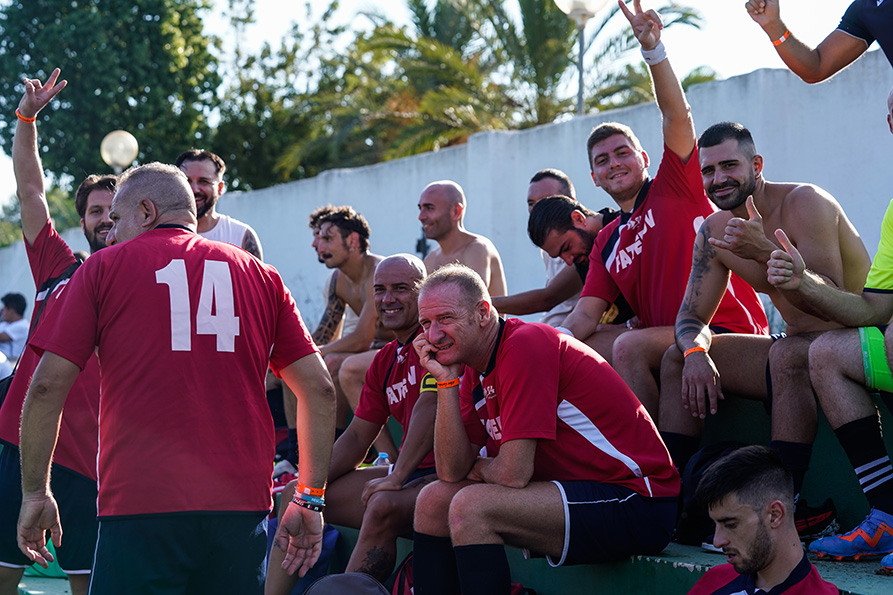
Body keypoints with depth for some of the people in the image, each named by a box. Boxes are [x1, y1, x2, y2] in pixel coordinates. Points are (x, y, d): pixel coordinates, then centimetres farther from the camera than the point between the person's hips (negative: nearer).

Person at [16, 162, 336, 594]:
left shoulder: (104, 267, 7)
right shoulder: (260, 275, 15)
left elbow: (47, 386, 2)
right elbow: (319, 388, 10)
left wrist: (35, 494, 10)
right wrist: (311, 499, 15)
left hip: (140, 504, -3)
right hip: (241, 506, 3)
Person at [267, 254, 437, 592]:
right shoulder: (385, 361, 17)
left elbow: (430, 403, -22)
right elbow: (356, 438, 19)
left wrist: (395, 478, -23)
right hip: (409, 475, 9)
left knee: (383, 505, -37)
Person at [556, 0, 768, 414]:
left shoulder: (673, 186, 5)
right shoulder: (606, 242, 19)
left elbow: (677, 115, -9)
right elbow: (586, 315, 9)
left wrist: (653, 50, -22)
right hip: (663, 337, 7)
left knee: (629, 347, -29)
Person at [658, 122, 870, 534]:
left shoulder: (804, 203, -18)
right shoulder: (714, 231, 4)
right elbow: (691, 317, 7)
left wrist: (767, 251, -39)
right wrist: (695, 352, -17)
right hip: (798, 348, 8)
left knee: (787, 354, -38)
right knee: (678, 358, 1)